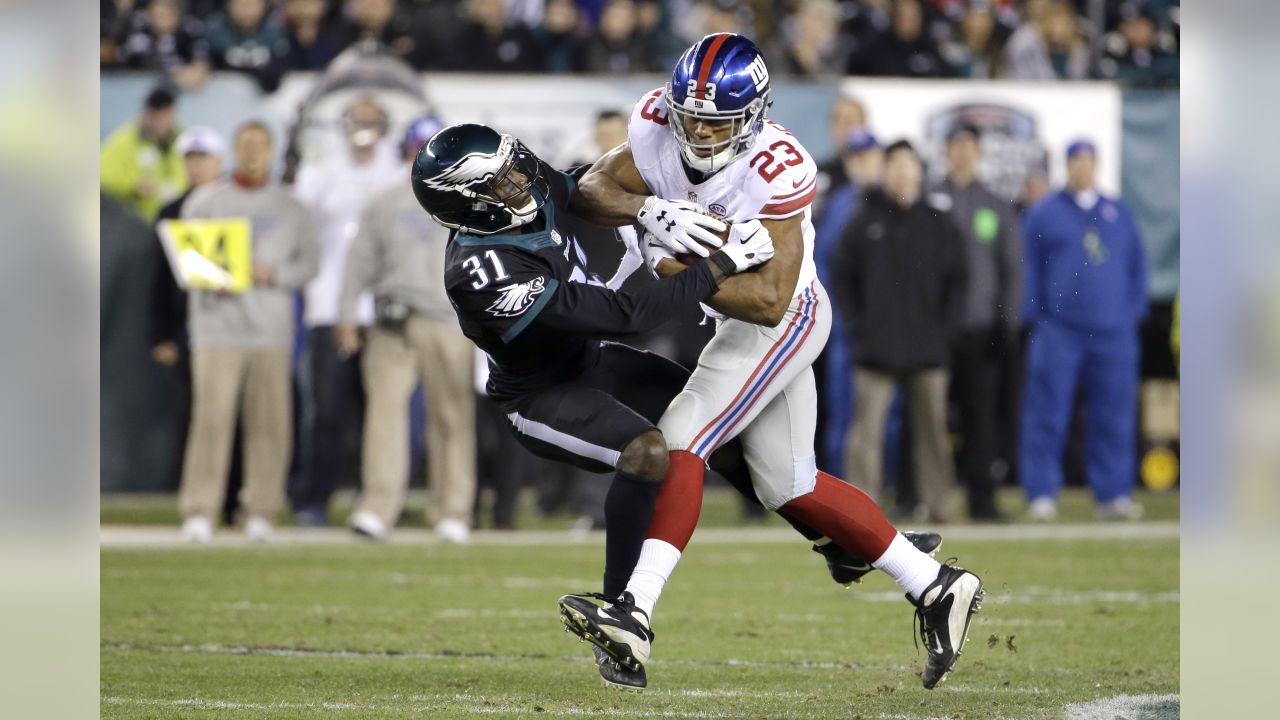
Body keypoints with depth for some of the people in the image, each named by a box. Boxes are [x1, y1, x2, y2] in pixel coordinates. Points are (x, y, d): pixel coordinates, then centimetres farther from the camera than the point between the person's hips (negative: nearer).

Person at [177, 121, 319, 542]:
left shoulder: (290, 208, 13)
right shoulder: (205, 201, 10)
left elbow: (308, 263, 10)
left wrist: (271, 274, -8)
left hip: (271, 329, 2)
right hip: (218, 322, -2)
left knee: (270, 421, -1)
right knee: (211, 417, -11)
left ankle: (259, 512, 6)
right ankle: (198, 512, -11)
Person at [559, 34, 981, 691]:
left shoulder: (776, 169, -29)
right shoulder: (660, 125, -11)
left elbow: (769, 299, -31)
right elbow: (591, 191, -10)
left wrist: (679, 272, -33)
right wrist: (648, 210, -29)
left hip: (786, 317, -8)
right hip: (738, 320, 8)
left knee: (679, 442, -20)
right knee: (790, 488, 12)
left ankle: (634, 615, -27)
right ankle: (934, 587, 21)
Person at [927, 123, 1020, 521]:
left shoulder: (997, 208, 12)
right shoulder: (927, 202, 7)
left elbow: (1012, 268, 11)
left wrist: (1006, 324, 2)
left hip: (980, 327, 1)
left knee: (981, 413, -1)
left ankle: (981, 497, 2)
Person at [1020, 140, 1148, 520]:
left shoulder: (1118, 214, 16)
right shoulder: (1043, 214, 7)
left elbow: (1137, 264, 19)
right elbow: (1028, 268, 5)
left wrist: (1134, 310, 7)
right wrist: (1035, 318, -3)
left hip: (1113, 332, 3)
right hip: (1058, 331, -3)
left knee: (1114, 417, 2)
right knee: (1048, 414, -4)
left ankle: (1112, 494, 7)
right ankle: (1042, 495, -1)